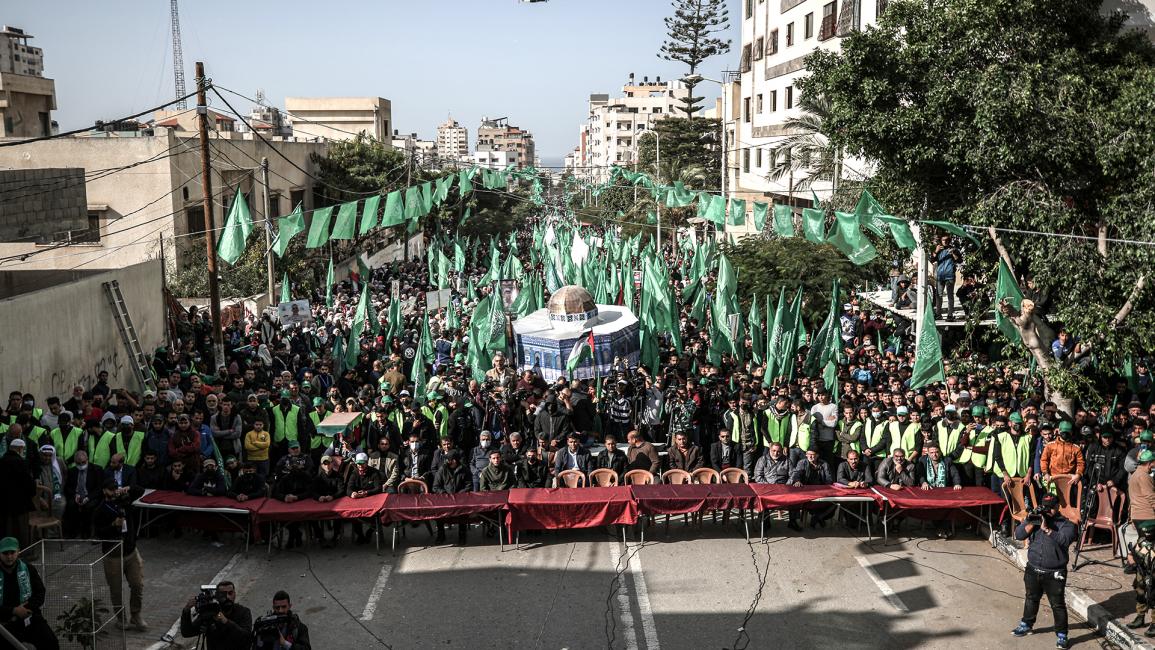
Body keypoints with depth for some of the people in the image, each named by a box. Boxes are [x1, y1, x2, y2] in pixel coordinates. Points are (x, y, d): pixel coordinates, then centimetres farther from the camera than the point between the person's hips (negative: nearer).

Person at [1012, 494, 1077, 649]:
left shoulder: (1065, 524, -8)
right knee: (1031, 599, 21)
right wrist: (1032, 523, -19)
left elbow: (1064, 539, -27)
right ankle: (1026, 625, 38)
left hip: (1054, 574, -4)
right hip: (1033, 570, 4)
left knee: (1058, 605, 2)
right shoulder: (1034, 519, 3)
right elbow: (1018, 535, -8)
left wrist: (1047, 529, -30)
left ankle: (1061, 635, 14)